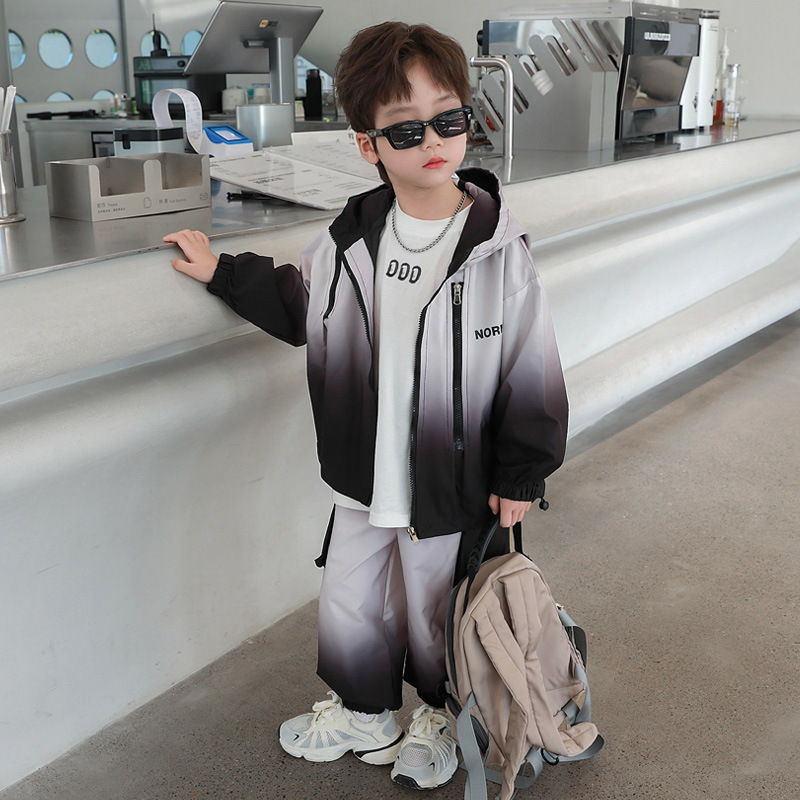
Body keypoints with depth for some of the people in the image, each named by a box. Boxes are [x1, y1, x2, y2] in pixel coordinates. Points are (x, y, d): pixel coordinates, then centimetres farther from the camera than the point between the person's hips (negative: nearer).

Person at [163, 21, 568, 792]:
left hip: (455, 485, -4)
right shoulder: (351, 237, -3)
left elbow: (531, 367, -11)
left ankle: (441, 717, 46)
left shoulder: (498, 249, -16)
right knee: (349, 606, 20)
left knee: (438, 615, 16)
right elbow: (299, 305, 16)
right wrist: (222, 272, 11)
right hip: (362, 480, 5)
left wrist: (521, 473, -8)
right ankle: (363, 714, 48)